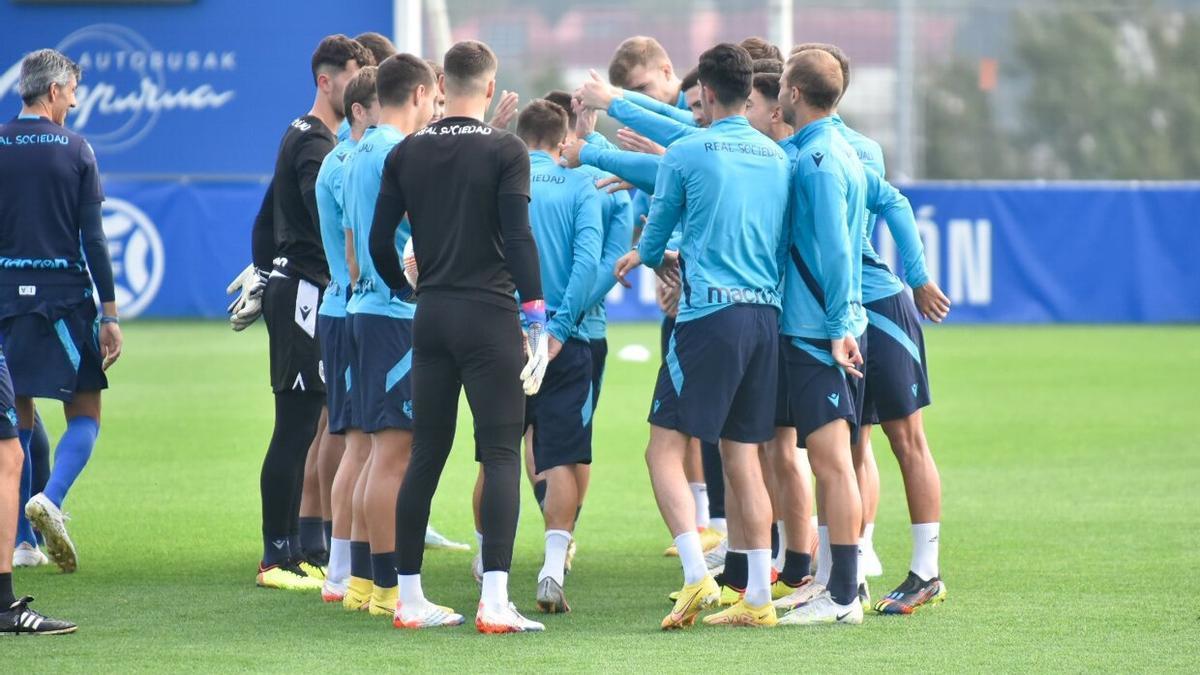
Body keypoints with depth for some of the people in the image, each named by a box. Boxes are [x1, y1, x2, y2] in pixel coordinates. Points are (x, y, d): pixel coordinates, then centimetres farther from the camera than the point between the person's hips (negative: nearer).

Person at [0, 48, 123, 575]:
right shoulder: (74, 150, -3)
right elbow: (93, 240, -5)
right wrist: (110, 314, -2)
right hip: (66, 294, -3)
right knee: (85, 414, 5)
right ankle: (50, 500, -22)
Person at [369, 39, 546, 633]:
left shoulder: (406, 154, 7)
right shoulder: (505, 151, -5)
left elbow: (380, 240, 7)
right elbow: (518, 238, -13)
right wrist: (537, 317, -11)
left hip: (431, 317, 5)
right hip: (489, 316, -5)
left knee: (426, 455, 11)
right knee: (501, 455, -5)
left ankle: (409, 598, 13)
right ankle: (494, 601, -15)